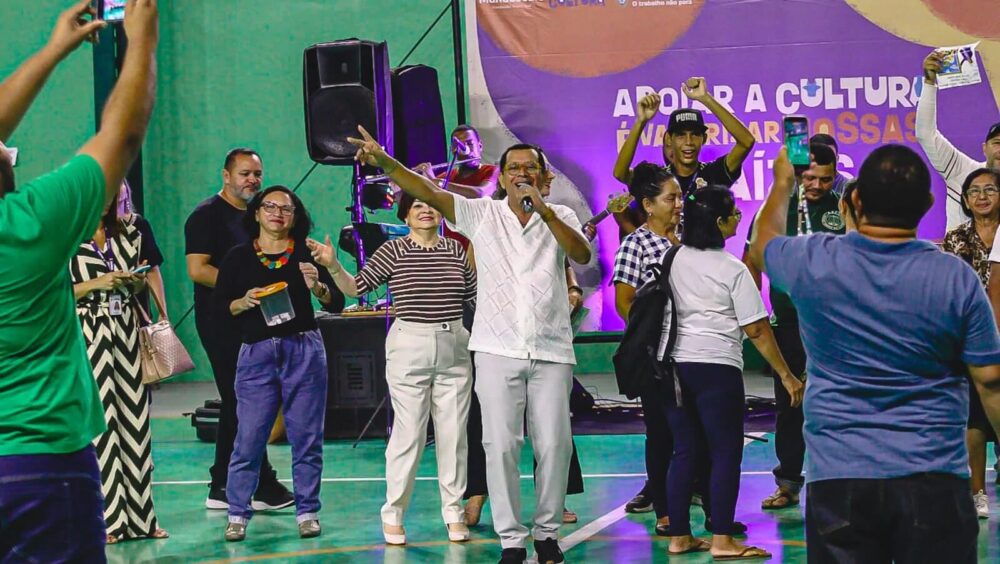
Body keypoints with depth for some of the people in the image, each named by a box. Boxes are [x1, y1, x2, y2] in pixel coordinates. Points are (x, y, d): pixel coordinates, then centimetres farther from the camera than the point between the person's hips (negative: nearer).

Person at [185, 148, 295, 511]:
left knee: (236, 406, 10)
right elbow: (198, 269, -16)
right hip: (221, 321, -9)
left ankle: (222, 488, 15)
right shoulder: (207, 215, -7)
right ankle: (262, 486, -9)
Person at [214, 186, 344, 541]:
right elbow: (219, 306, 7)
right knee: (249, 438, -3)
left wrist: (317, 286, -17)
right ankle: (237, 514, 5)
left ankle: (307, 512, 11)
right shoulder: (238, 257, 8)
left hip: (304, 351, 0)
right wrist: (244, 303, -12)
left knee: (306, 437, 3)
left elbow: (337, 304, 2)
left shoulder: (307, 253, 6)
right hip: (256, 353, 0)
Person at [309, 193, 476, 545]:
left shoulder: (456, 251, 7)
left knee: (453, 433, 7)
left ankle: (454, 512, 17)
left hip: (454, 349, 3)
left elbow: (475, 297, 13)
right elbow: (356, 288, -4)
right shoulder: (393, 251, -2)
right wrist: (332, 266, -18)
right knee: (409, 433, -2)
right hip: (409, 348, -3)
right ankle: (393, 513, 9)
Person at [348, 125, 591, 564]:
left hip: (551, 351, 0)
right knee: (501, 445, -4)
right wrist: (384, 161, -23)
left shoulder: (561, 217, 7)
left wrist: (544, 211, -22)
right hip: (498, 350, 0)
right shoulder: (482, 214, 4)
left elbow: (583, 255, -12)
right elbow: (428, 192, -8)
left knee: (554, 445, 0)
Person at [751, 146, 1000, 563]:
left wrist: (782, 184, 37)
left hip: (838, 478, 1)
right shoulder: (957, 278, -7)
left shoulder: (813, 263, -4)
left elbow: (763, 243, 20)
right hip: (934, 479, -1)